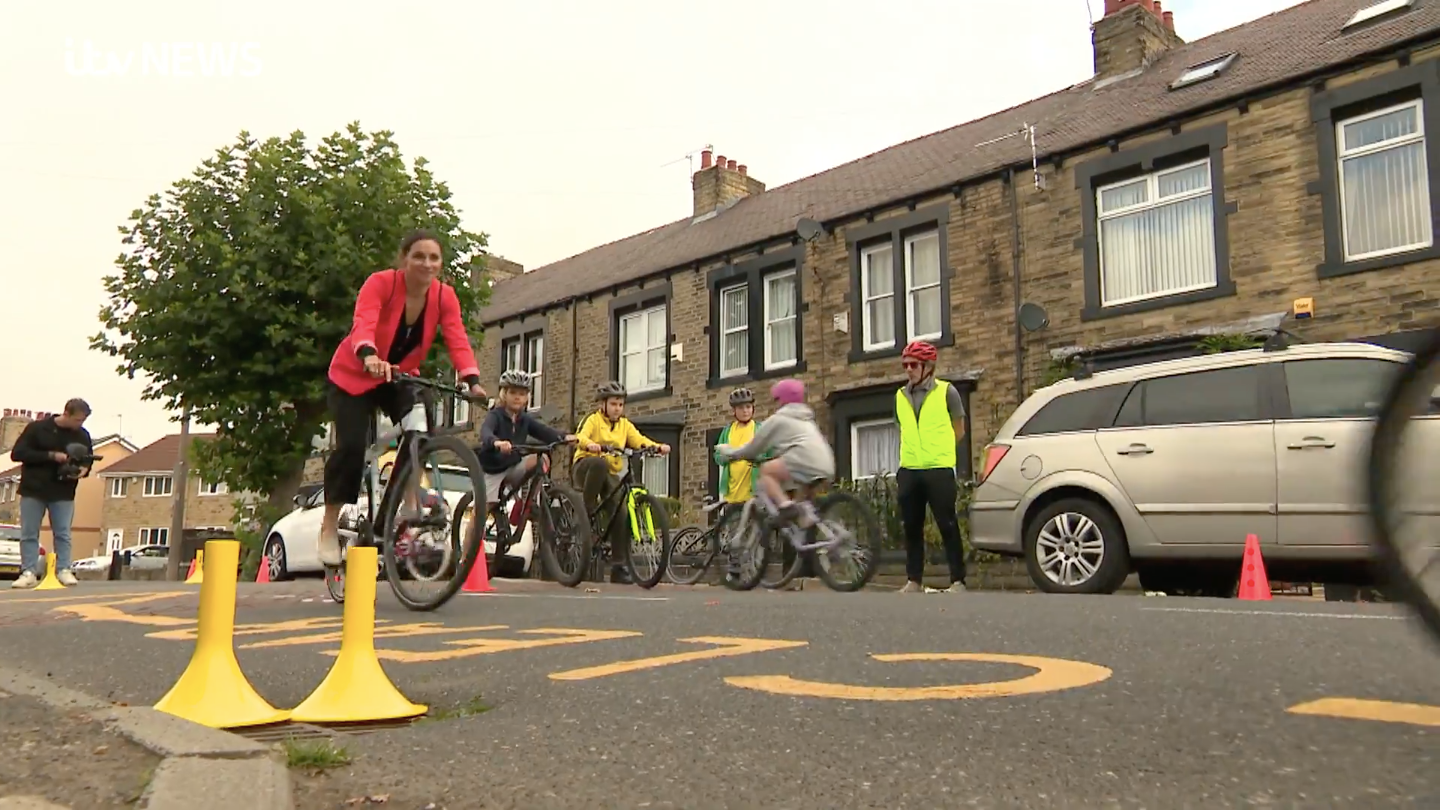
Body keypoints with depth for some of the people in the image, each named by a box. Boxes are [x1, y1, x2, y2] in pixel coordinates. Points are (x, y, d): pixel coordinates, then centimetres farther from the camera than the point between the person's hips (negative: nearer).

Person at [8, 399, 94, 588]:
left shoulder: (83, 435, 3)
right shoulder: (36, 428, -7)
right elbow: (17, 453, -12)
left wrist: (84, 469, -9)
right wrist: (50, 455, -22)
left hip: (63, 494, 2)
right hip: (33, 491, -1)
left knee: (63, 534, -1)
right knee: (29, 534, 0)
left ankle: (63, 570, 2)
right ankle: (29, 572, 3)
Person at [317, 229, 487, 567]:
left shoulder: (444, 296, -14)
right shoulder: (381, 283, -24)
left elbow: (458, 340, -25)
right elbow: (363, 324, -40)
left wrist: (472, 381, -42)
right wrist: (369, 357, -61)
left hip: (399, 378, 4)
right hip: (354, 376, -3)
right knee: (352, 446, -17)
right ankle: (330, 525, 3)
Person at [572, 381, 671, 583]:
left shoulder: (625, 424, 13)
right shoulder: (593, 420, -1)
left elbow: (639, 440, -4)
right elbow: (581, 436, -22)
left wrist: (658, 446, -25)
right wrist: (590, 444, -46)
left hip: (610, 474, 4)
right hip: (585, 468, -4)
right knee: (599, 463, -39)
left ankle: (619, 567, -2)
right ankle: (588, 510, -25)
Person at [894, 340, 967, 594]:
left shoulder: (946, 391, -1)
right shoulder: (901, 396, 11)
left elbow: (959, 431, 6)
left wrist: (939, 452, 6)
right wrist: (912, 454, 12)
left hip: (939, 469, -4)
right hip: (908, 470, 4)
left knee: (947, 525, -2)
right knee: (911, 527, 7)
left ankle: (957, 580, 4)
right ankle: (913, 581, 14)